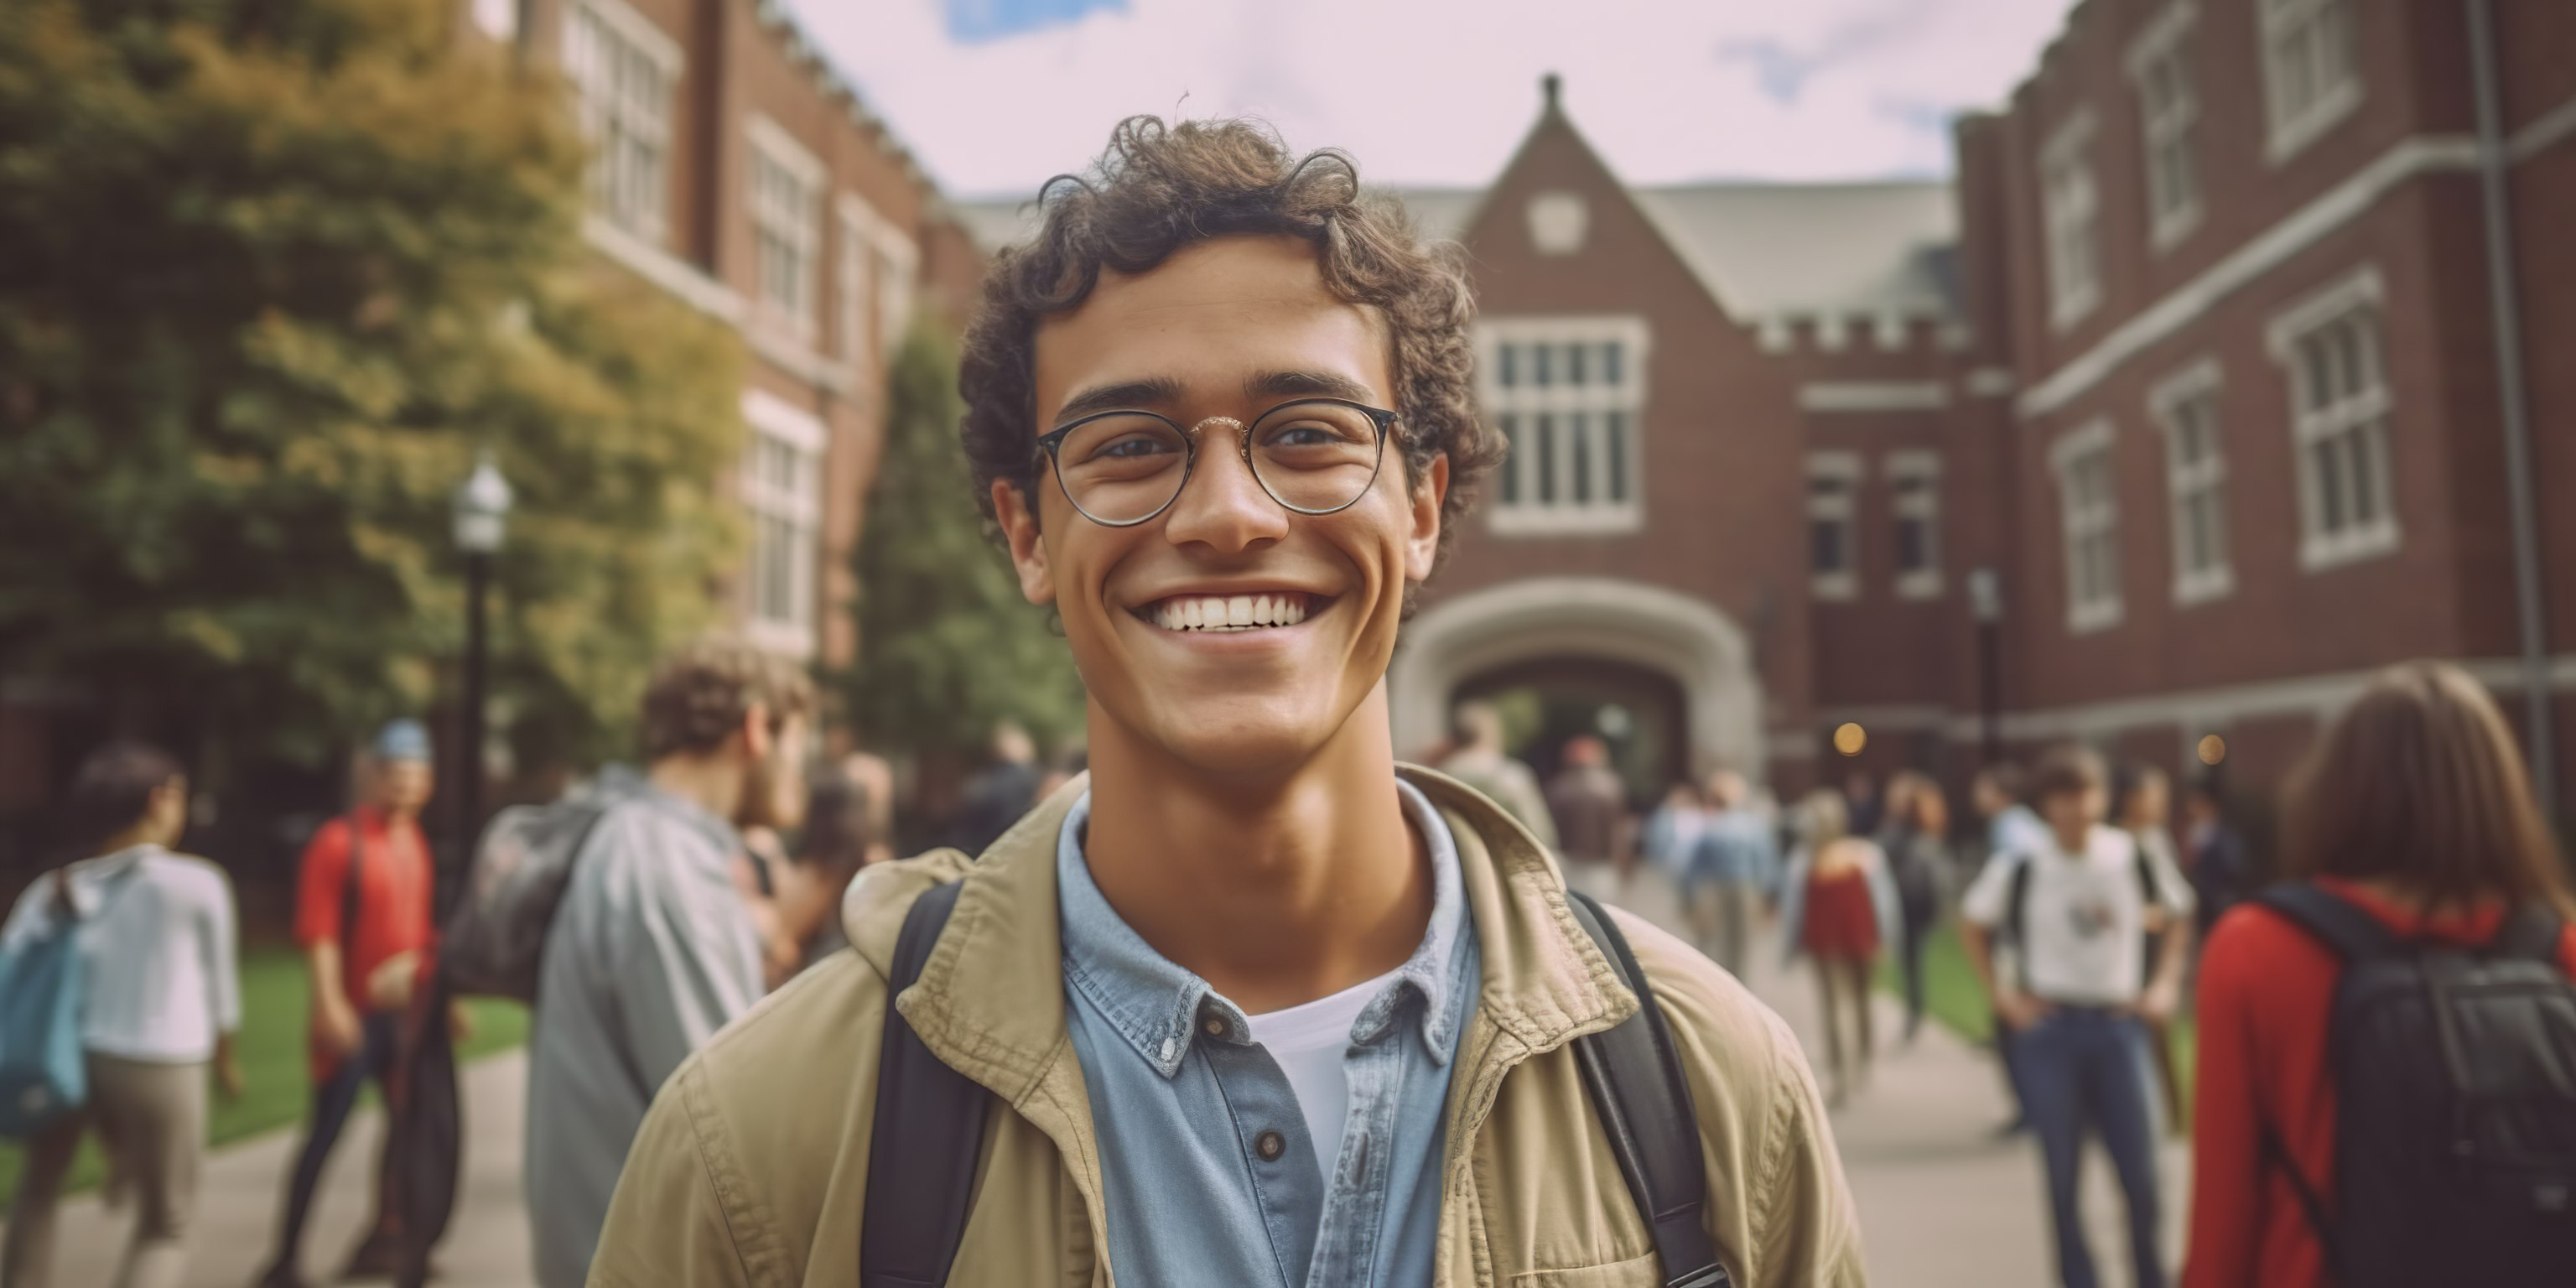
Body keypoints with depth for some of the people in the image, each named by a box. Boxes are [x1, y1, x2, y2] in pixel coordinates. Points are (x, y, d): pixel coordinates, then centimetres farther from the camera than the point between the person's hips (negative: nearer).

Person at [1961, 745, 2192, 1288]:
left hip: (2118, 1025, 1)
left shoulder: (2131, 857, -3)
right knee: (2063, 1178, 7)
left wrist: (2166, 982, 8)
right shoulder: (2022, 867, -8)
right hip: (2049, 1029, -1)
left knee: (2141, 1176, 6)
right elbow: (1974, 924, 7)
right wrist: (2001, 993, 0)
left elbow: (2178, 912, 16)